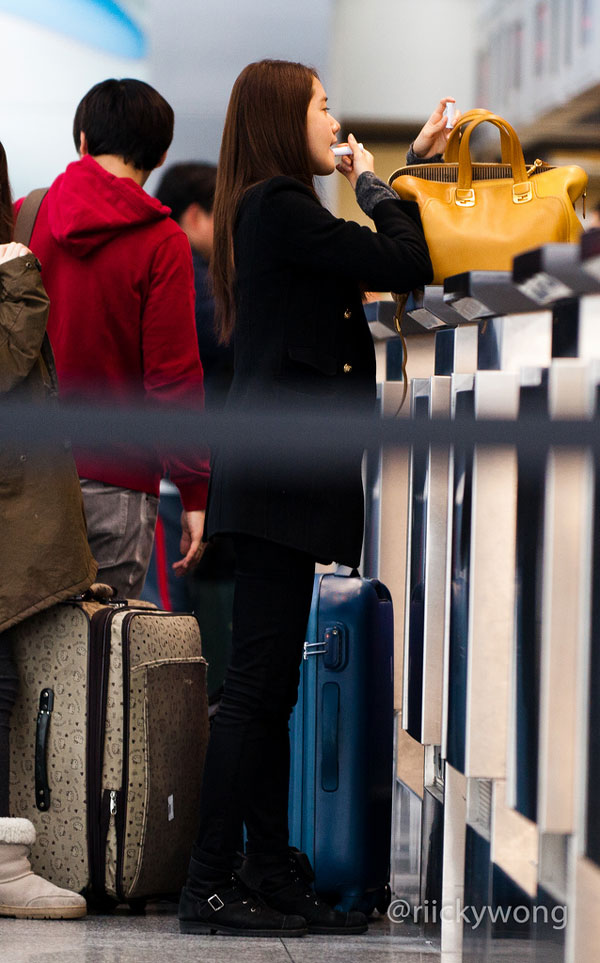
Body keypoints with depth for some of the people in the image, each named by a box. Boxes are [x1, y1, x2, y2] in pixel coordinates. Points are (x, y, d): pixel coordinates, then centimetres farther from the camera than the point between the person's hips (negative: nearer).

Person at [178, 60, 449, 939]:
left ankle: (270, 877, 13)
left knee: (269, 686, 10)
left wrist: (411, 164, 26)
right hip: (281, 477, -10)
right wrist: (374, 183, 0)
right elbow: (404, 266, -17)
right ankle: (212, 885, -8)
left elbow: (370, 264, 28)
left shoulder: (270, 210, 19)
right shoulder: (279, 205, -12)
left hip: (279, 480, 10)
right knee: (258, 686, -9)